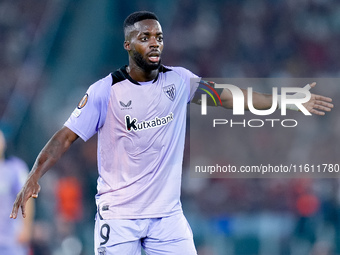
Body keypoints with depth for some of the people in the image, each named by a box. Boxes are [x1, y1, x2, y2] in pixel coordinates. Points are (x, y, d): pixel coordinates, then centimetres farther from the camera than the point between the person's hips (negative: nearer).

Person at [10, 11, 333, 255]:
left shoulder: (178, 81, 3)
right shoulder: (105, 91, -6)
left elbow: (228, 95, 2)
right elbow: (67, 135, -7)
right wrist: (34, 176, -20)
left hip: (167, 213, 3)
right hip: (117, 216, -3)